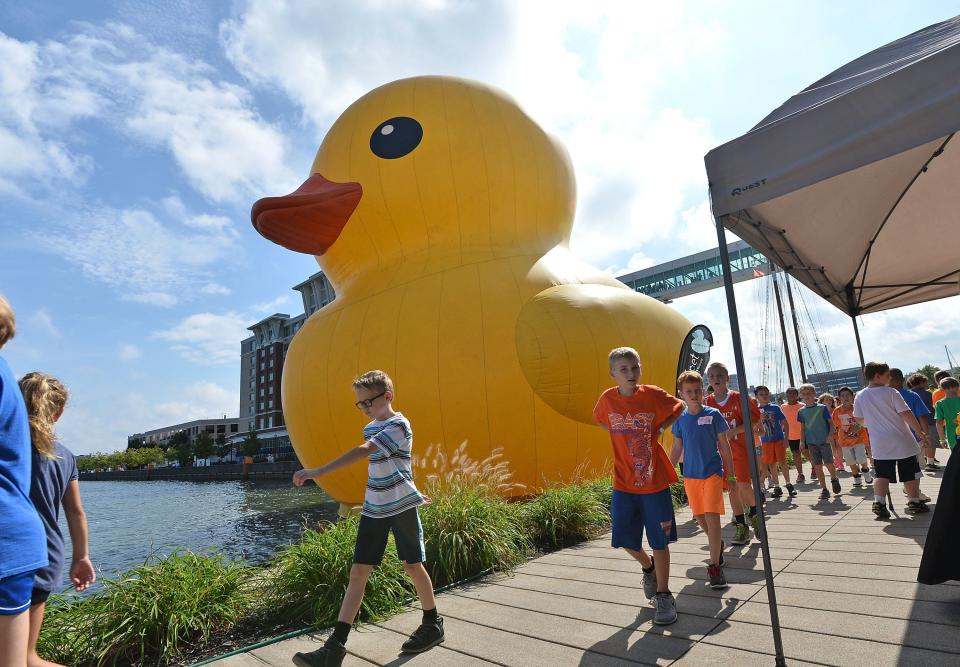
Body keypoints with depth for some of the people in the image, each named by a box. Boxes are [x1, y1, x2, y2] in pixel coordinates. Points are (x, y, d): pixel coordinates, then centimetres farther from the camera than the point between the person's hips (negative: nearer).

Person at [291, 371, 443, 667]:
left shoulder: (399, 425, -17)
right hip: (373, 508, 6)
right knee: (358, 572, 2)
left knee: (413, 566, 8)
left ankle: (433, 625, 29)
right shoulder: (370, 429, 9)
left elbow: (363, 452, -31)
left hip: (402, 506, -6)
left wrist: (319, 472, -38)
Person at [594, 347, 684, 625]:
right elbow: (602, 421, 15)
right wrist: (625, 435, 3)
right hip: (624, 483, 2)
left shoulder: (653, 394, -11)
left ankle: (664, 595, 25)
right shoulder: (607, 399, -6)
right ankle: (648, 567, 41)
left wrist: (658, 428, -4)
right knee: (625, 539, 10)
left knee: (659, 541, 6)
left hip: (655, 482, -2)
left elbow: (679, 408, 8)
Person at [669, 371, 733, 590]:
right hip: (690, 475, 4)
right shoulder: (680, 419, 0)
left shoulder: (713, 414, -7)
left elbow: (723, 445, 0)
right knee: (700, 517, 14)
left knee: (712, 516, -11)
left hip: (713, 472, -3)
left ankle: (715, 566, -3)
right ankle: (718, 546, 41)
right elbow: (677, 448, 9)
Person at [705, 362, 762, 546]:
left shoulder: (739, 398, -8)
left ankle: (754, 513, 21)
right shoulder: (707, 403, 1)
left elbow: (755, 421, -8)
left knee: (744, 484, -11)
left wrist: (733, 431, -18)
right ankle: (742, 527, 20)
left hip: (740, 447, -3)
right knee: (732, 488, 8)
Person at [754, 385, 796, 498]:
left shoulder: (775, 407, -1)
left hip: (779, 439, -2)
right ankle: (777, 487, 15)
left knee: (782, 462, -4)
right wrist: (760, 420, -14)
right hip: (766, 441, 2)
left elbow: (785, 423, 1)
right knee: (772, 464, 7)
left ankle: (789, 485, 8)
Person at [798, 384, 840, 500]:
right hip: (811, 442, 3)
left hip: (824, 441, -3)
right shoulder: (802, 411, 5)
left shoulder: (822, 408, -4)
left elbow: (831, 422, -1)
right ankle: (824, 489, 13)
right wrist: (803, 442, 8)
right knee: (817, 466, 5)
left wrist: (830, 434, -15)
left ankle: (834, 480, 28)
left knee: (828, 463, -3)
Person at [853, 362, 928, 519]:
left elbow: (858, 419, 6)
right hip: (902, 441, -3)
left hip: (879, 443, 3)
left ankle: (879, 502, -5)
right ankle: (914, 502, 21)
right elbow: (906, 414, -13)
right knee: (910, 473, 12)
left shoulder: (860, 396, 0)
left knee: (881, 474, 7)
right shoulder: (891, 392, -11)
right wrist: (921, 432, -5)